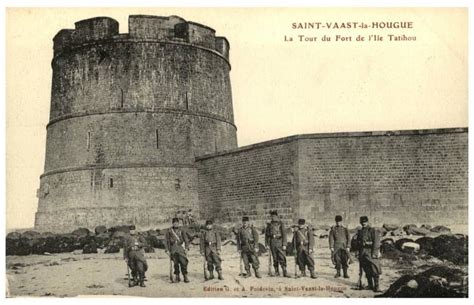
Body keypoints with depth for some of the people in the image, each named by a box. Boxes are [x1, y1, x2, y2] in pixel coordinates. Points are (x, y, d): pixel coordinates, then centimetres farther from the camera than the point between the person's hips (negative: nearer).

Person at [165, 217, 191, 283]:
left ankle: (185, 277, -4)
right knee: (175, 263, 2)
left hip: (180, 248, 0)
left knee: (183, 262, -10)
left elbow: (186, 239, 9)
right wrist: (167, 250, 2)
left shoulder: (181, 231, 8)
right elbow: (166, 241, 8)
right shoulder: (169, 231, 7)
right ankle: (177, 276, 15)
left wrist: (186, 248, -2)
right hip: (173, 249, 0)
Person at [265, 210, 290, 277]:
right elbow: (267, 235, 11)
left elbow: (284, 234, -4)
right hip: (272, 243, 3)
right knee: (275, 258, 7)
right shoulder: (269, 224, 8)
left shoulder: (281, 224, 0)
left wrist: (284, 244, -10)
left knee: (282, 258, -8)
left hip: (280, 242, -3)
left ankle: (285, 272, -7)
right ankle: (276, 271, 16)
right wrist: (267, 244, 5)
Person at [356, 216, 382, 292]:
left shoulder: (373, 231, -5)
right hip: (363, 254, 5)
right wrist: (359, 253, 17)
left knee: (374, 270, -8)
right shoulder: (360, 231, 13)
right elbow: (358, 242, 21)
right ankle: (370, 286, 16)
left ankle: (376, 287, -5)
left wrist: (374, 253, -17)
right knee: (367, 271, 9)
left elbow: (376, 242, -11)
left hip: (371, 253, -5)